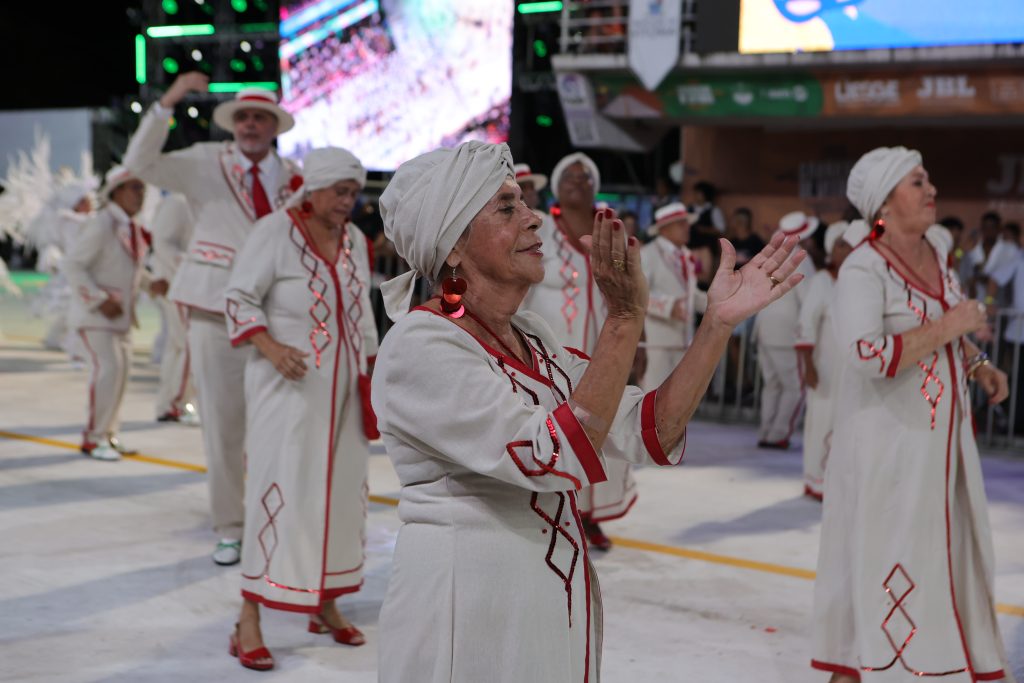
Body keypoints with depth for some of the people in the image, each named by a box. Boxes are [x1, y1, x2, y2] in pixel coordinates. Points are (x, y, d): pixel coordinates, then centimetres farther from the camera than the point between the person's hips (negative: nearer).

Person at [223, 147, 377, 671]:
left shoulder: (354, 240, 9)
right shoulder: (275, 231, -11)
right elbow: (240, 299, -9)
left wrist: (372, 376, 16)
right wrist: (271, 348, -24)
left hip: (342, 387, 7)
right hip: (289, 385, -7)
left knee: (340, 488, 9)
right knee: (280, 488, -8)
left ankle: (325, 604, 23)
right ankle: (249, 621, -2)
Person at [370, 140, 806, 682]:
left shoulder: (531, 339, 8)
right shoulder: (419, 346, -17)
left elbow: (647, 435, 2)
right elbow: (555, 459, -25)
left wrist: (719, 322, -6)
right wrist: (625, 317, -25)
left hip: (558, 596, 7)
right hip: (470, 607, -7)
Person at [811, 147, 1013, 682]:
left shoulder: (934, 248, 7)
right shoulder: (864, 269, -19)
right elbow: (869, 355, -31)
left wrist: (977, 365, 7)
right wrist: (949, 326, -24)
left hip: (942, 429, 8)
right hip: (888, 437, -8)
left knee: (949, 545, 15)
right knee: (883, 554, 0)